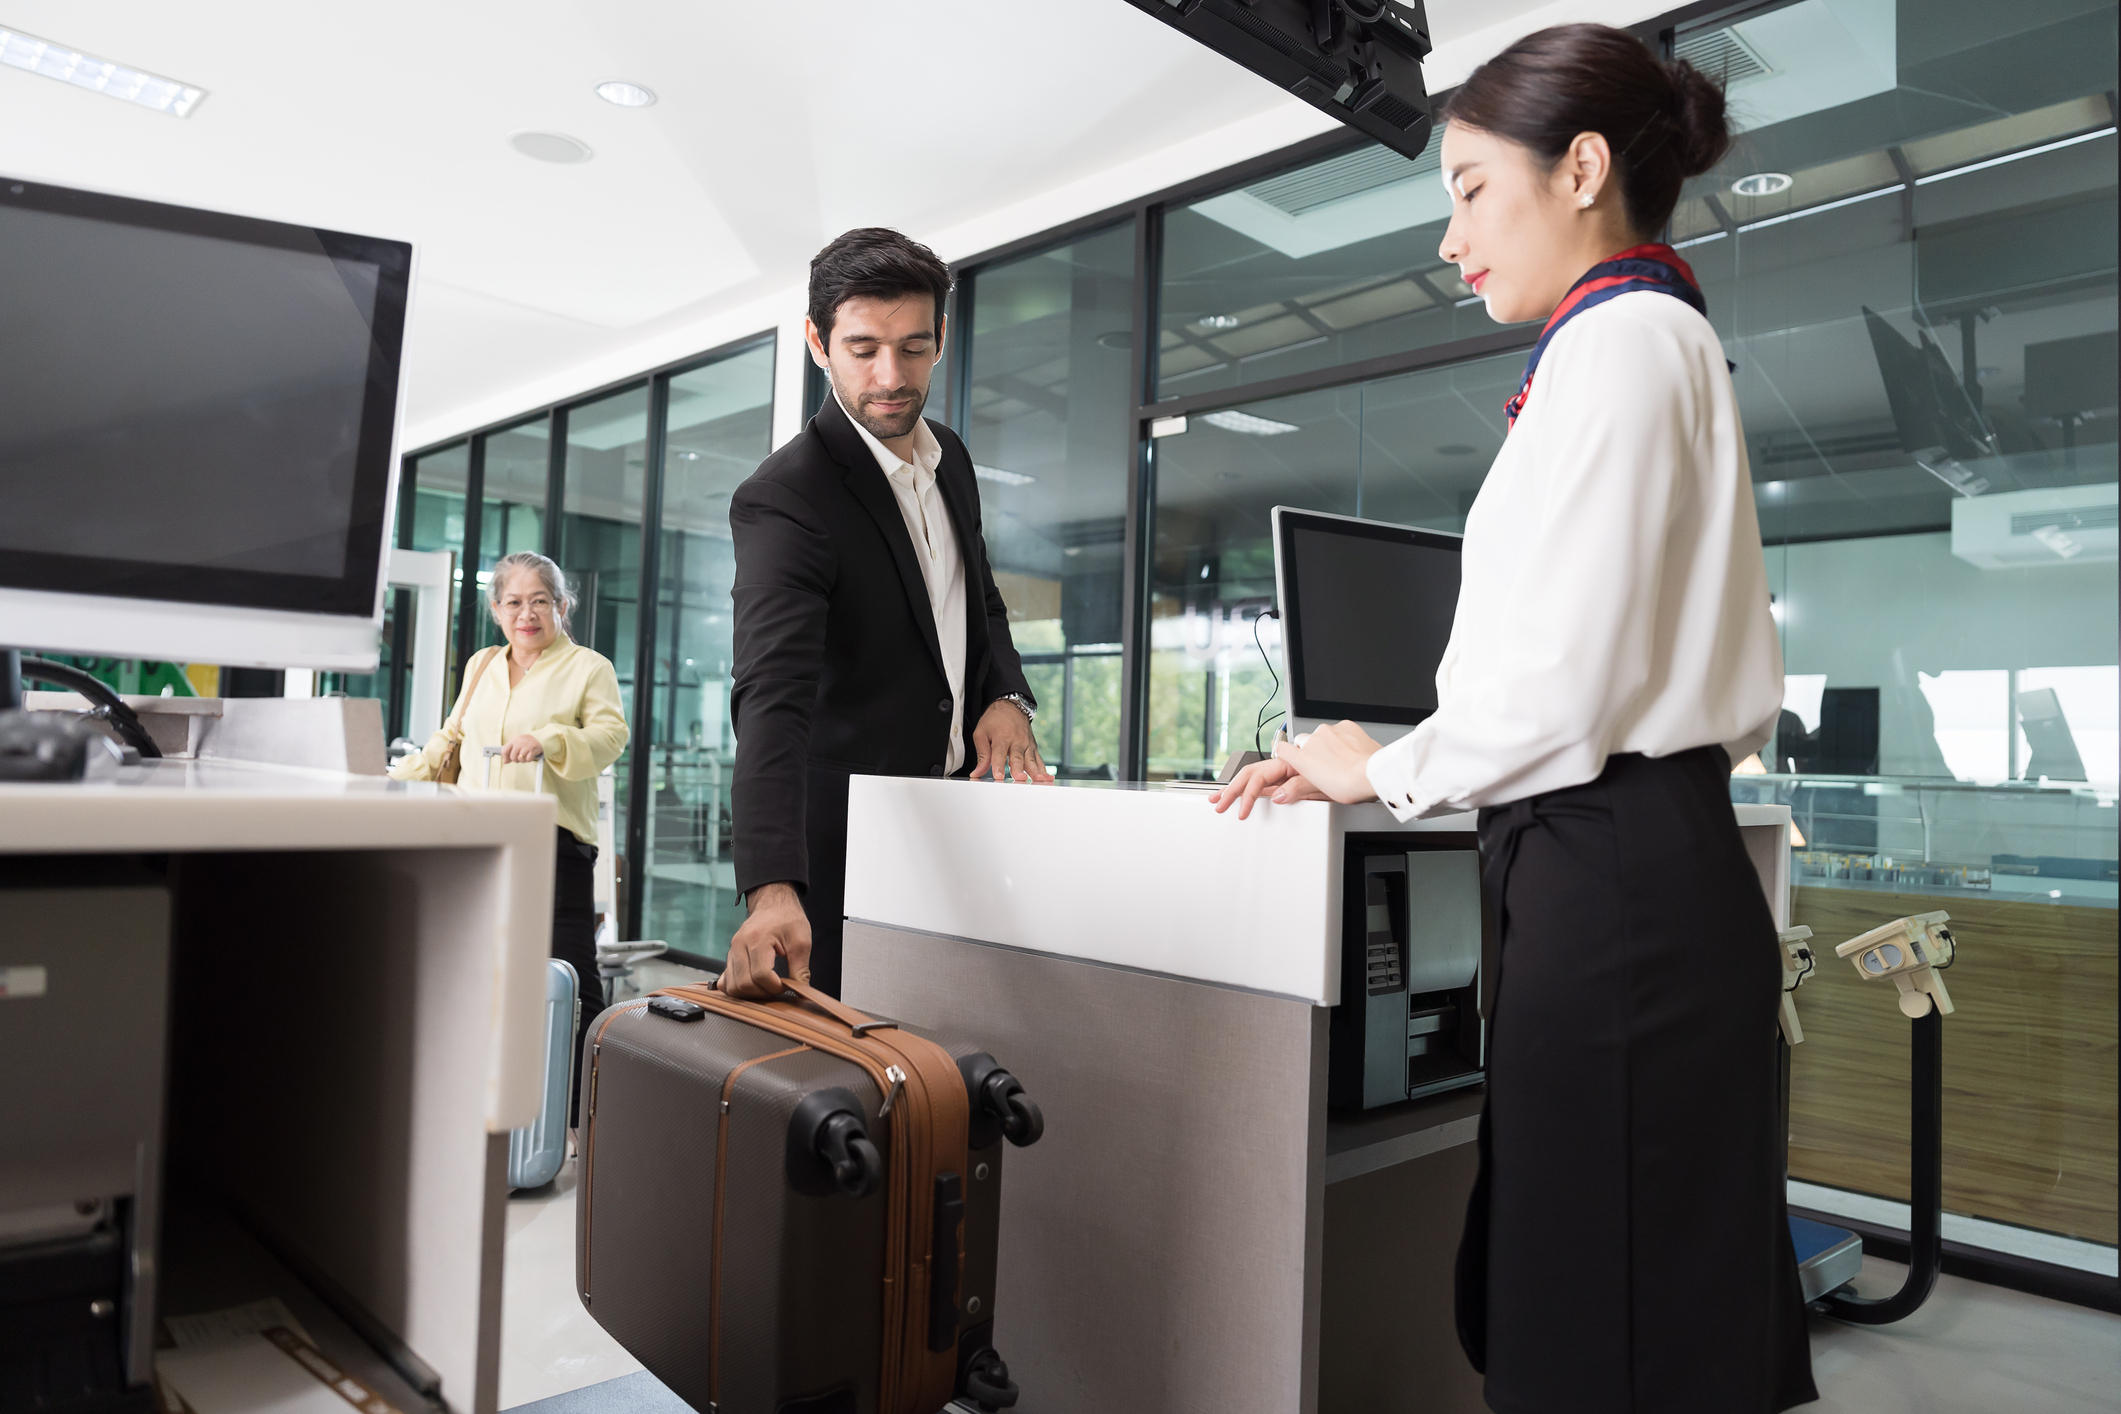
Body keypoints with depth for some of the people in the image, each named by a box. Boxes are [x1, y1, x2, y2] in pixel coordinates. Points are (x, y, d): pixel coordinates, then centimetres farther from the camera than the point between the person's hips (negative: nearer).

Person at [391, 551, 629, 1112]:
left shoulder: (589, 667, 2)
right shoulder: (481, 665, 20)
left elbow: (609, 736, -12)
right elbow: (451, 740, 28)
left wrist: (548, 740, -28)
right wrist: (397, 780, 19)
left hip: (554, 840, -6)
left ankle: (579, 1116, 1)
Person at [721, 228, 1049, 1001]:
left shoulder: (948, 455, 4)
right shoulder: (783, 497, -21)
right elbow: (771, 698, -33)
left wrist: (1006, 694, -4)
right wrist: (771, 890, -45)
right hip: (849, 842, -7)